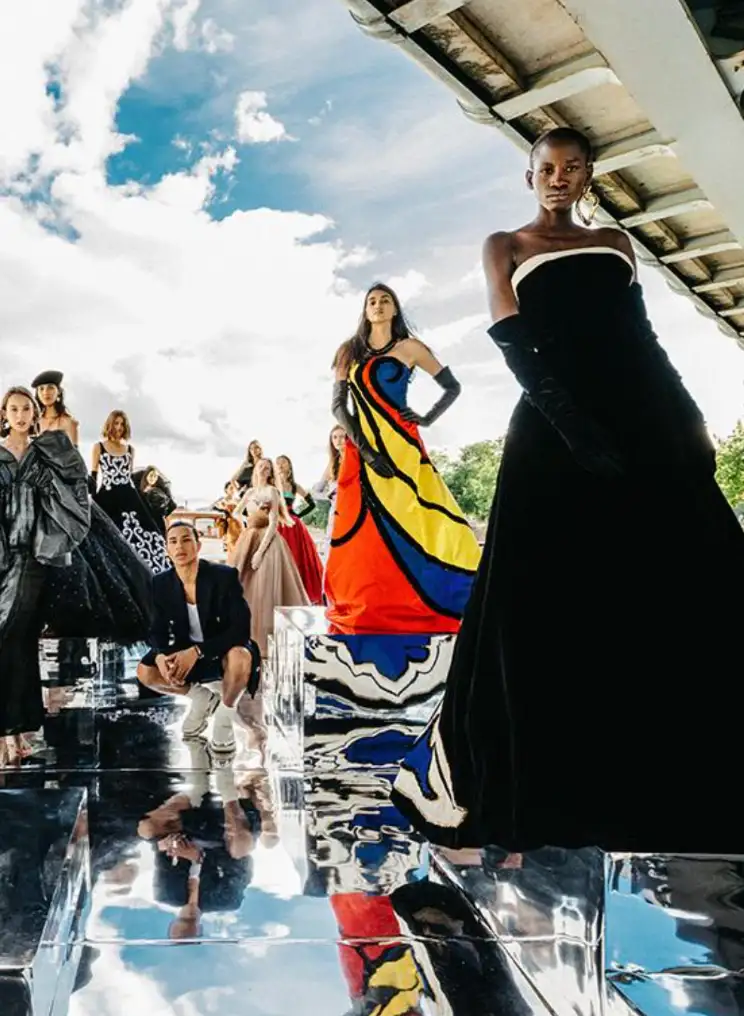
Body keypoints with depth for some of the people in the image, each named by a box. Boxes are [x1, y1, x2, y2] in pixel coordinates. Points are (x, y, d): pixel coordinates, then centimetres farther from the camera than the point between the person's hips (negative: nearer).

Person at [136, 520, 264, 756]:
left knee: (240, 657, -39)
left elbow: (240, 629, -26)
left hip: (225, 652, -5)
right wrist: (161, 656, -27)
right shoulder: (162, 583, -8)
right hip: (185, 654, 5)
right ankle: (202, 698, 10)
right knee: (145, 672, -18)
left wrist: (197, 651, -37)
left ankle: (225, 714, -7)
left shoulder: (224, 576, -22)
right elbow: (158, 631, -2)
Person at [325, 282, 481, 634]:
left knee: (413, 528, -14)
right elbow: (338, 405, 3)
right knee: (364, 536, -1)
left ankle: (415, 612, -8)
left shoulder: (409, 347, 8)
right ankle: (363, 617, 5)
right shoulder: (349, 351, 13)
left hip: (401, 449, -2)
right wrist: (365, 450, -9)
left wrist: (428, 418, -4)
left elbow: (452, 387, 12)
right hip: (361, 451, 2)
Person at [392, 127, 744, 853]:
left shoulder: (615, 244, 23)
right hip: (556, 427, -4)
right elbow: (515, 345, -3)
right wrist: (577, 424, -18)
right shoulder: (505, 246, 12)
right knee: (556, 601, -5)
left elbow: (644, 340, 20)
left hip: (644, 421, 4)